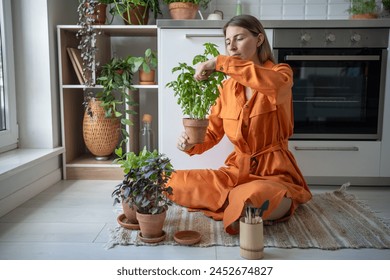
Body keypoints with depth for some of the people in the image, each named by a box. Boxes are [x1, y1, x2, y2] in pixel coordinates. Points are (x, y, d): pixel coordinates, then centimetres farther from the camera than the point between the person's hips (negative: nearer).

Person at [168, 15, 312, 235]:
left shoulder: (281, 73, -4)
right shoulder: (227, 87, 9)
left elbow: (275, 82, -32)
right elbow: (212, 133, 7)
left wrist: (220, 62, -27)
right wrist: (191, 145, -16)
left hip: (274, 173, -4)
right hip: (237, 170, 5)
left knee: (252, 197, -39)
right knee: (174, 184, -11)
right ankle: (242, 203, -2)